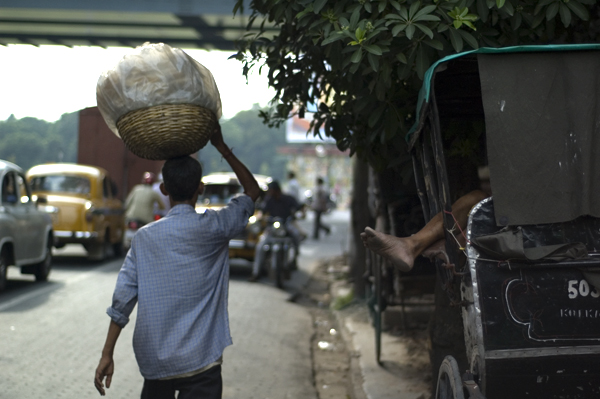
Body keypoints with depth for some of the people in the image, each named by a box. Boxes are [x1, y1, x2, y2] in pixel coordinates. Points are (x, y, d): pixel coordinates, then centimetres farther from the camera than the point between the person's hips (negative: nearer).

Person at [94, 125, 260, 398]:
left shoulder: (144, 237, 4)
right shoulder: (211, 228, -6)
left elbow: (122, 299, 1)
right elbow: (252, 191, 10)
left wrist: (107, 354, 7)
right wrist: (222, 147, 14)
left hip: (152, 362, 4)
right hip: (199, 362, -4)